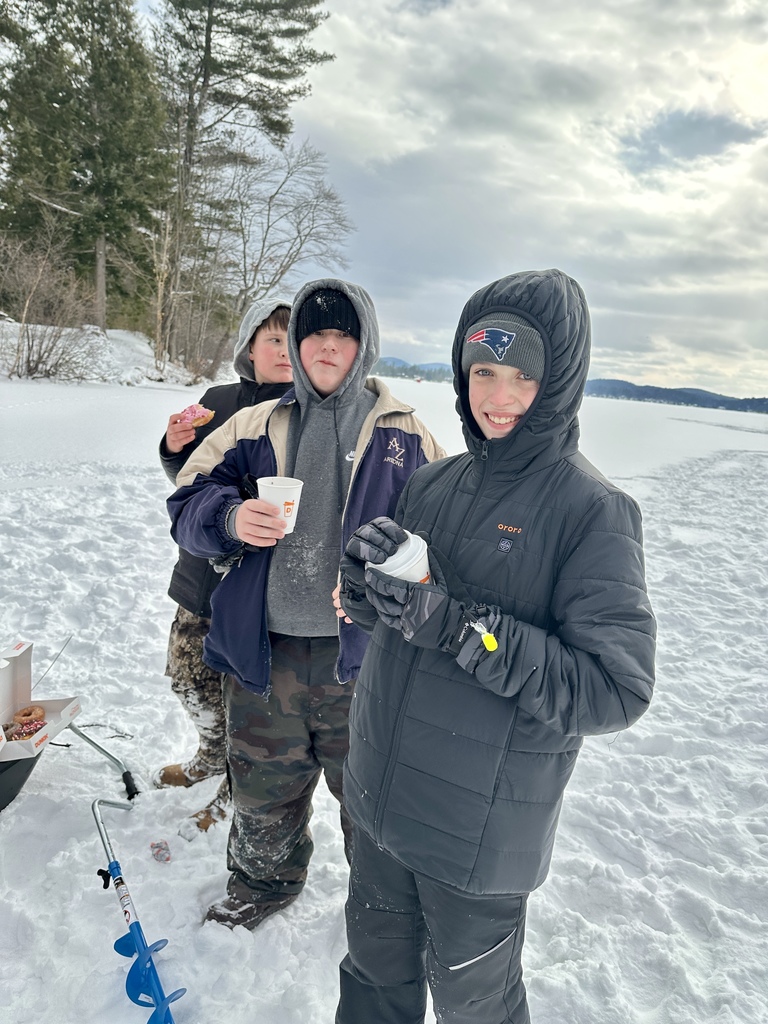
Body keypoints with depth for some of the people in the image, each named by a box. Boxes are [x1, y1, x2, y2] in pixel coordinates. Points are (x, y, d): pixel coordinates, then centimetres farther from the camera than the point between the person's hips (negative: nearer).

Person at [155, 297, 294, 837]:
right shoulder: (219, 402, 4)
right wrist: (177, 448, -7)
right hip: (204, 571, 6)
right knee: (188, 674, 20)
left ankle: (235, 793, 36)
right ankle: (213, 757, 50)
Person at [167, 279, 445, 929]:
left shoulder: (405, 433, 1)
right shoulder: (254, 427, 6)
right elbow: (187, 504, 5)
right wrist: (230, 518, -18)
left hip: (364, 656, -2)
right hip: (265, 652, 2)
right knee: (262, 790, 20)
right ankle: (263, 883, 51)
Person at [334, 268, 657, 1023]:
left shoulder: (593, 511, -17)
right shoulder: (434, 484, -1)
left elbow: (615, 692, -22)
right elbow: (367, 611, 6)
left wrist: (463, 628, -28)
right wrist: (364, 569, -17)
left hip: (482, 824, -5)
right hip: (381, 792, 5)